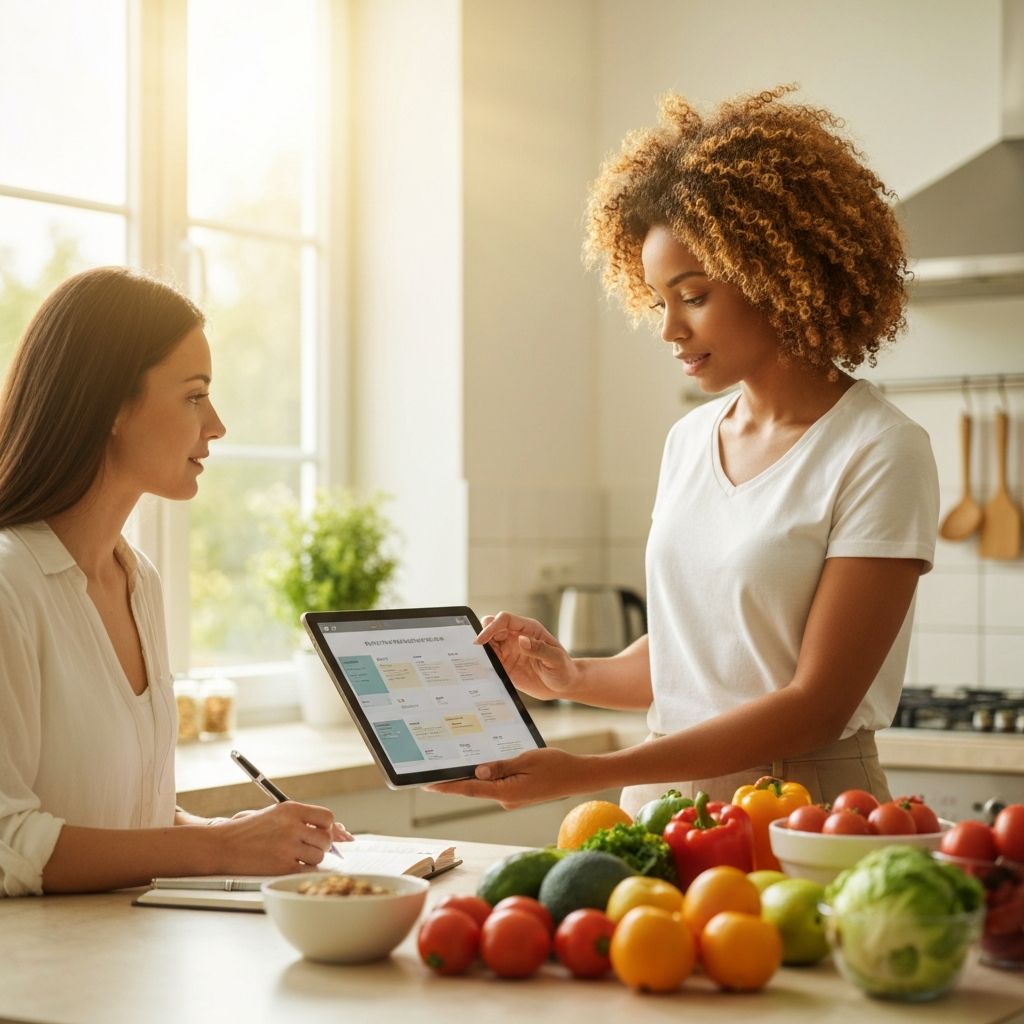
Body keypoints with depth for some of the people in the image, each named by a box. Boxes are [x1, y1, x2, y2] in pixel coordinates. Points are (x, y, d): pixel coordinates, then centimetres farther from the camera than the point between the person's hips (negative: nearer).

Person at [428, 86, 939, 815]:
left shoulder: (880, 454, -10)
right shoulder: (690, 440, 11)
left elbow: (817, 706, -14)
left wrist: (590, 773, -19)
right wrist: (572, 676, 0)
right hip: (662, 805, 6)